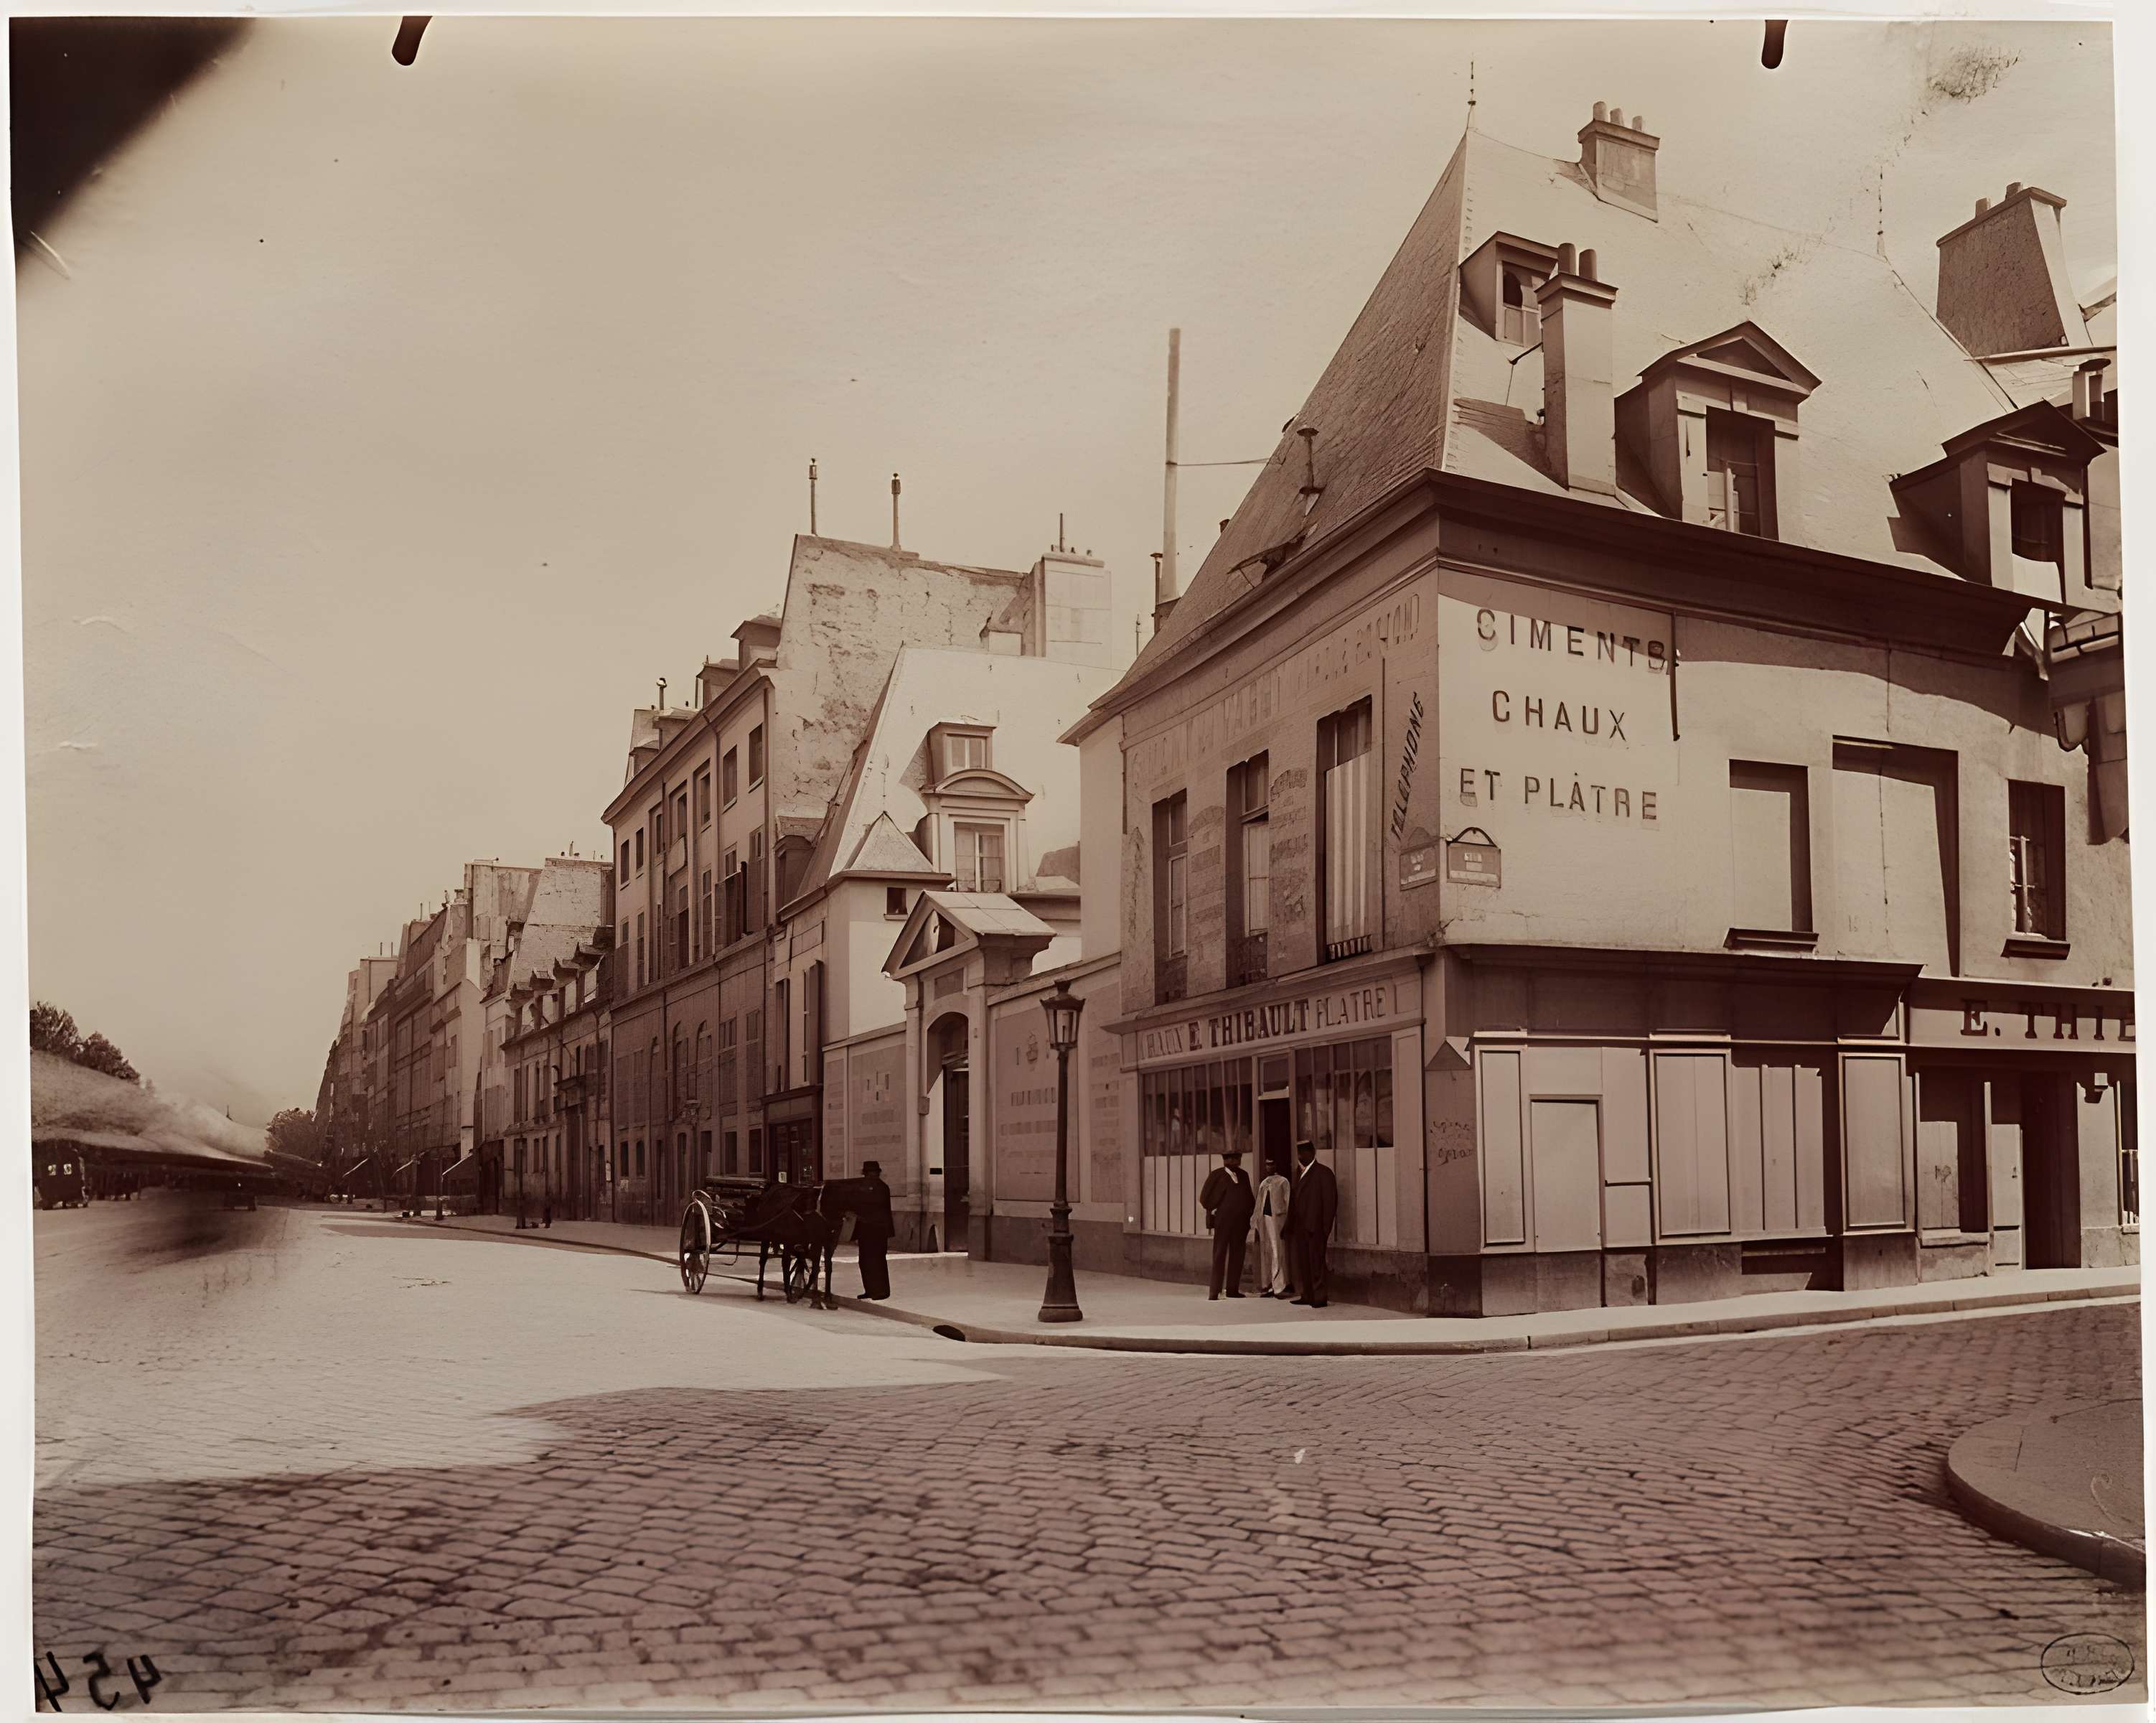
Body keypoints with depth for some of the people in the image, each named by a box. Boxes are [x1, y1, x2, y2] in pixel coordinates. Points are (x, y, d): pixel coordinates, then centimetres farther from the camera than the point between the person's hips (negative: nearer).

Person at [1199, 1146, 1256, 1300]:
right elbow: (1204, 1198, 0)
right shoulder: (1217, 1175, -2)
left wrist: (1249, 1212, 9)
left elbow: (1249, 1198, 21)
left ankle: (1233, 1289, 14)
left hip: (1240, 1222, 5)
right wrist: (1214, 1212, -3)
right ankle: (1215, 1291, -4)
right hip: (1223, 1222, -5)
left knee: (1237, 1256, 7)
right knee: (1219, 1256, -4)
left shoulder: (1244, 1176, 12)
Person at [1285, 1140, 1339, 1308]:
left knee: (1316, 1263, -5)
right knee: (1303, 1263, 8)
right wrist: (1291, 1226, 11)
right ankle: (1307, 1296, 13)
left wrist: (1325, 1229, -14)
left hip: (1315, 1228, -7)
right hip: (1300, 1228, 7)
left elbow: (1330, 1201, -10)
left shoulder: (1323, 1173, -5)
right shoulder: (1302, 1174, 18)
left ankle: (1319, 1298, -2)